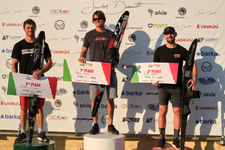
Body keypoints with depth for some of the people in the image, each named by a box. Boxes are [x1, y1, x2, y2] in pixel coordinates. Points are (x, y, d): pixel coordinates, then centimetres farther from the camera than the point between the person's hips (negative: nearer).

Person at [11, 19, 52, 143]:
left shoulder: (42, 45, 5)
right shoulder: (19, 46, 6)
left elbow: (49, 63, 3)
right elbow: (14, 64, 6)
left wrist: (40, 72, -15)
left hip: (38, 80, 0)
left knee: (39, 107, 4)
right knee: (24, 108, 3)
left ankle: (40, 133, 12)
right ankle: (23, 133, 11)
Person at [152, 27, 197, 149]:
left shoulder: (182, 51, 3)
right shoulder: (159, 51, 5)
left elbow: (193, 65, 9)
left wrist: (194, 79, -6)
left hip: (176, 86, 0)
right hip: (162, 86, 0)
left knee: (177, 111, 1)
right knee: (162, 111, 1)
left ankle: (176, 140, 12)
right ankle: (162, 139, 11)